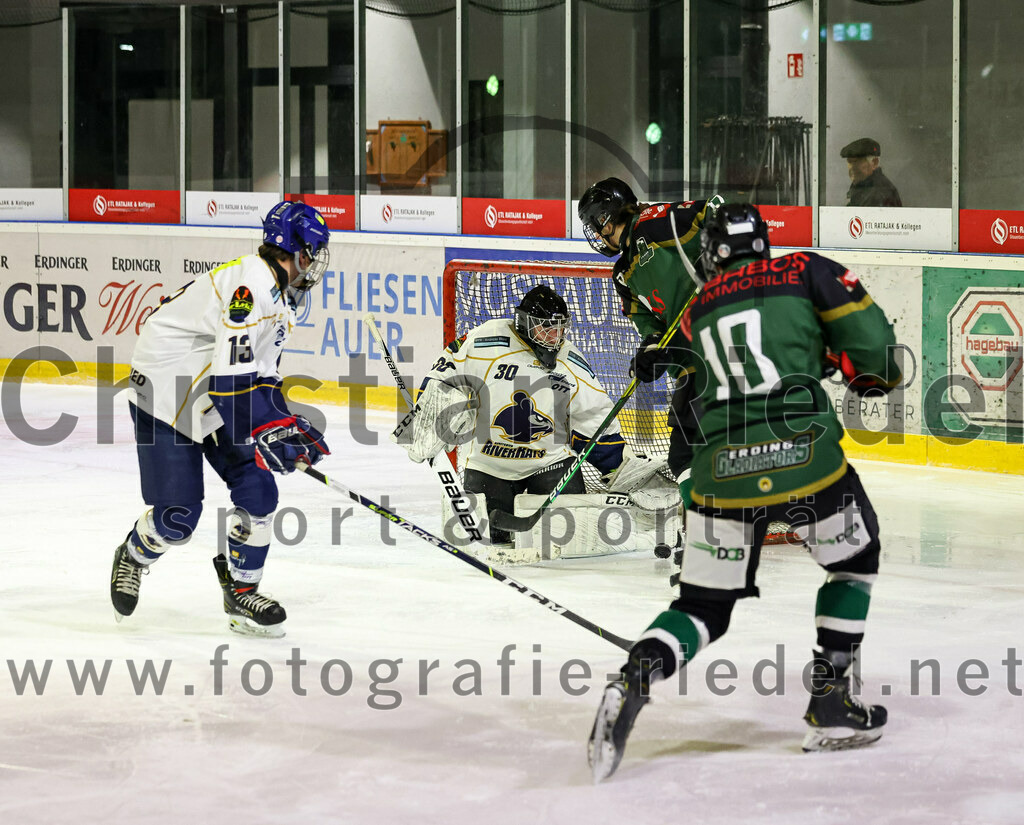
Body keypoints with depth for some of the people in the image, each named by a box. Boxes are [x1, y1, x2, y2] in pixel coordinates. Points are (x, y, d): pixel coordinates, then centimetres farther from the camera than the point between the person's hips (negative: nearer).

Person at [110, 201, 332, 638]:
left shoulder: (280, 294, 7)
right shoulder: (249, 286, -27)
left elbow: (260, 373, 16)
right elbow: (231, 378, -31)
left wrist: (287, 423, 5)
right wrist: (271, 433, -27)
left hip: (214, 403, 9)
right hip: (165, 395, -9)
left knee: (257, 489, -3)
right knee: (178, 515, -8)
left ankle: (241, 593, 12)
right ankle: (133, 556, 25)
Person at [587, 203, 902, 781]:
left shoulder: (698, 312, 22)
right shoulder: (806, 271, 10)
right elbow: (869, 334, 2)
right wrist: (876, 375, 22)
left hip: (721, 467, 3)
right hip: (803, 451, -3)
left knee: (704, 606, 13)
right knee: (855, 560, 25)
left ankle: (636, 677, -17)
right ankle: (832, 705, 17)